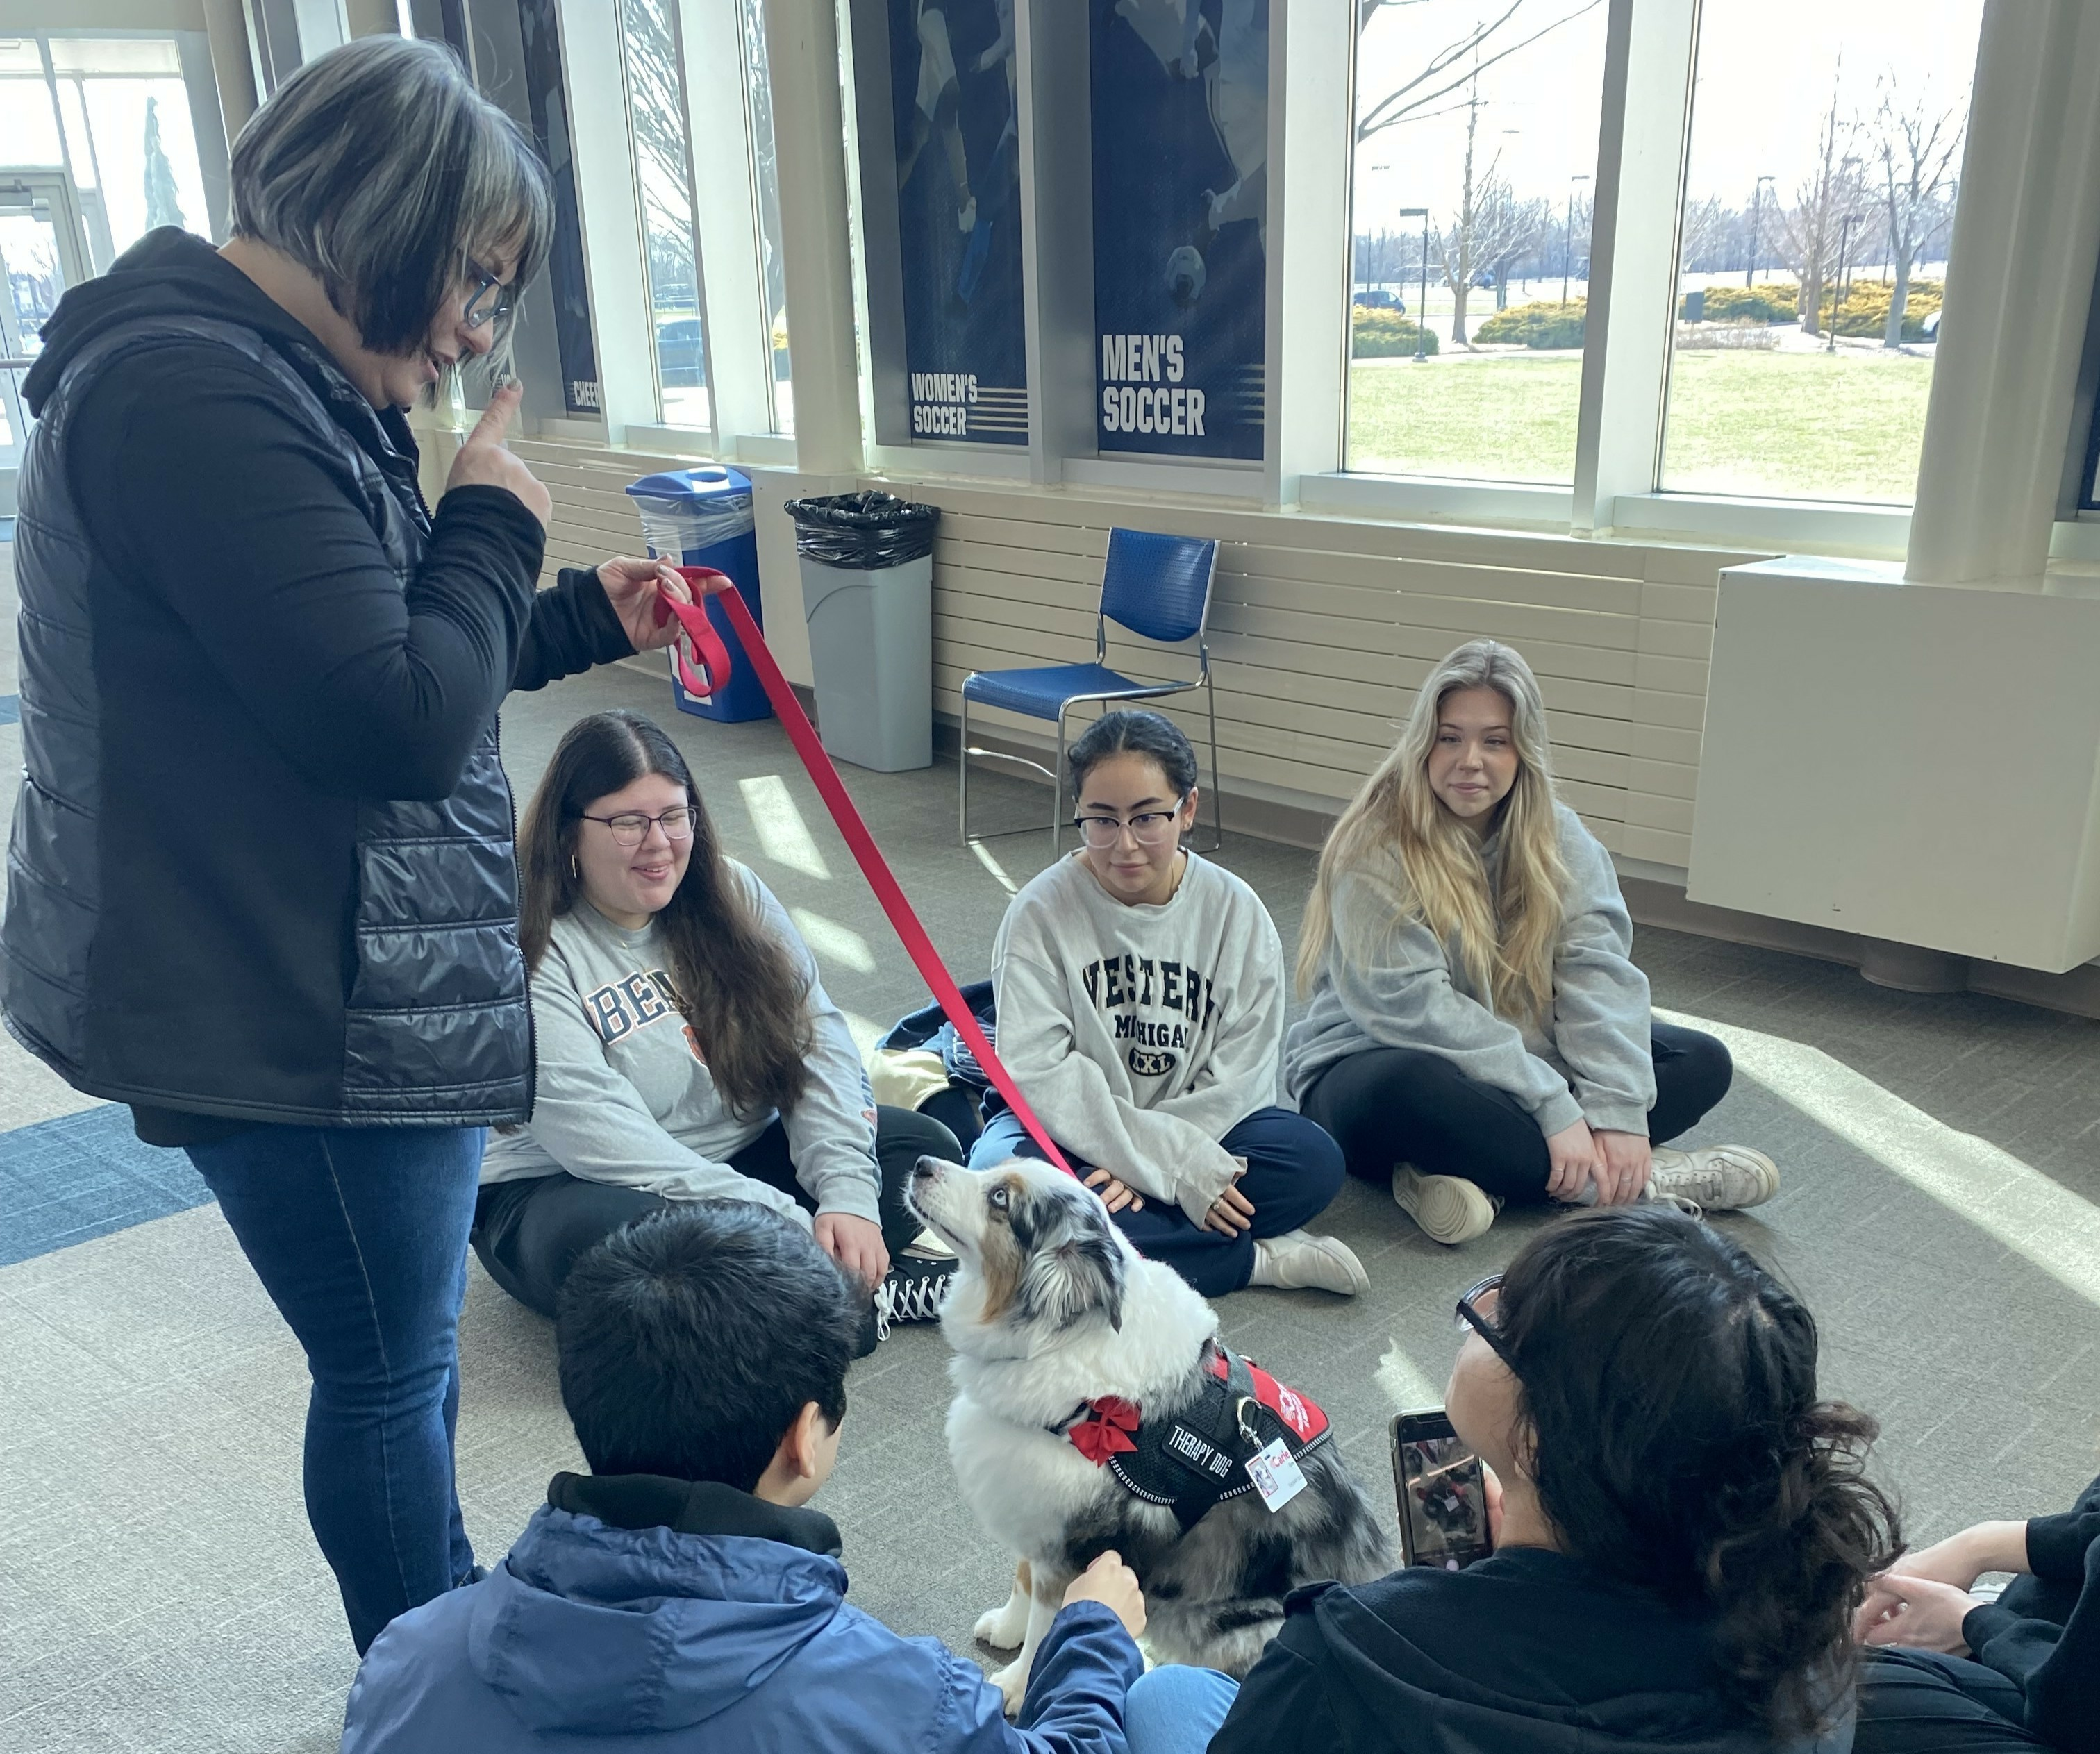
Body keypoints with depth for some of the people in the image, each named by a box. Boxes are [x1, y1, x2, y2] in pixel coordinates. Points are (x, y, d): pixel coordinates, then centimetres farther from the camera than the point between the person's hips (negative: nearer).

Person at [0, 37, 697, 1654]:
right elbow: (397, 719, -27)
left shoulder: (287, 387, 11)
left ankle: (447, 1618, 47)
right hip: (295, 1016, -11)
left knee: (403, 1343, 25)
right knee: (390, 1369, 9)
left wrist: (589, 622, 10)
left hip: (334, 980, 11)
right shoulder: (191, 393, -23)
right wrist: (495, 526, -12)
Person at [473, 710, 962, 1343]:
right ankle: (870, 1296, -24)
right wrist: (785, 1225, -29)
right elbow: (601, 1138, -25)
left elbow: (817, 1039, -5)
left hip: (739, 1162, 5)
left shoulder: (730, 895, 1)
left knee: (923, 1148, -9)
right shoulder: (530, 954, -17)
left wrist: (846, 1192, -21)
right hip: (569, 1191, -5)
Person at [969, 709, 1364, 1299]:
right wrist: (1175, 1162, -26)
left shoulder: (1235, 911, -6)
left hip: (1196, 1127, 1)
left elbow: (1240, 1074, -9)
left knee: (1314, 1161, -23)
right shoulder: (1042, 911, -12)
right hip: (1064, 1128, -1)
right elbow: (1040, 1074, -19)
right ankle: (1254, 1258, -22)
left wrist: (1143, 1166, -24)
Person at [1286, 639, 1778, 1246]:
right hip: (1374, 1067, -6)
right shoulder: (1376, 848, -17)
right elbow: (1413, 1006, -24)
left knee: (1703, 1062, -5)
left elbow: (1599, 970, -10)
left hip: (1522, 1059, 7)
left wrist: (1619, 1111, -25)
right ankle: (1641, 1181, -22)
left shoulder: (1558, 837, 0)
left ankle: (1468, 1171, -24)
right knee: (1413, 1088, -40)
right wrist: (1552, 1107, -28)